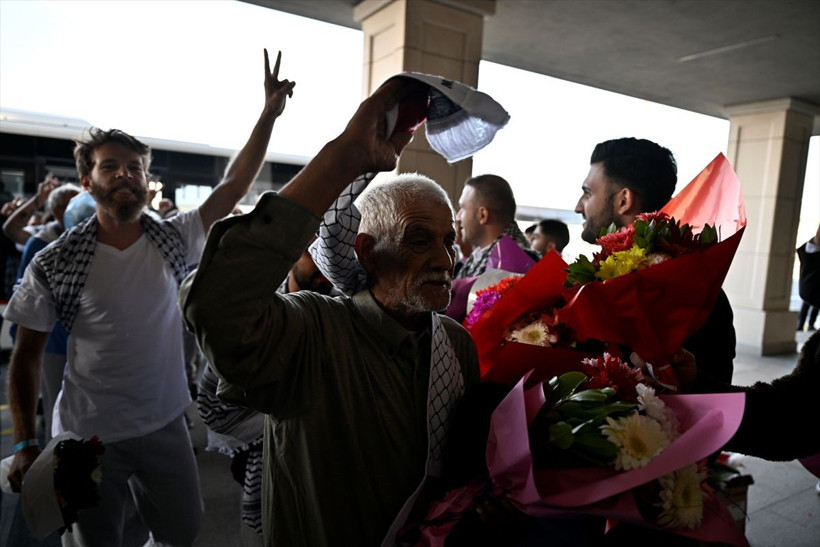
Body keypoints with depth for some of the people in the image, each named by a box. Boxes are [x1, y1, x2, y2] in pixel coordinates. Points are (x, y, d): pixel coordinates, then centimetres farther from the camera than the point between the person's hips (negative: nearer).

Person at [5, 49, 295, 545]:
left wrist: (269, 114, -13)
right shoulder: (53, 265, -10)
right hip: (88, 436, -2)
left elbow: (233, 188, -9)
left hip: (165, 426, 3)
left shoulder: (173, 240, -4)